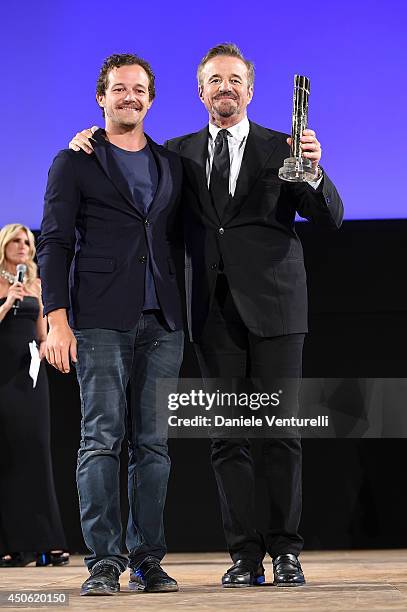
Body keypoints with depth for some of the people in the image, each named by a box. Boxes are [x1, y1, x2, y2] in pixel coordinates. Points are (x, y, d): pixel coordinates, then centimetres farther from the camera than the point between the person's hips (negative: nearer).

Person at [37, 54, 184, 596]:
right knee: (102, 438, -8)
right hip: (101, 320, -3)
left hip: (161, 321, 4)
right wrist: (57, 320, -9)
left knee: (154, 442, 2)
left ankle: (148, 560, 7)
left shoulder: (171, 165, 19)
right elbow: (54, 245, 1)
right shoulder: (74, 163, 7)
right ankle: (104, 562, -6)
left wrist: (185, 313, 10)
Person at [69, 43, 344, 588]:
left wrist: (313, 170, -18)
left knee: (281, 430, -3)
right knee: (228, 436, 1)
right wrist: (90, 144, 1)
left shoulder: (280, 148, 7)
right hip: (214, 310, 2)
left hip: (272, 306, -2)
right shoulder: (181, 153, 14)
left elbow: (331, 217, 1)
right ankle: (245, 554, 5)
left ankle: (286, 551, 4)